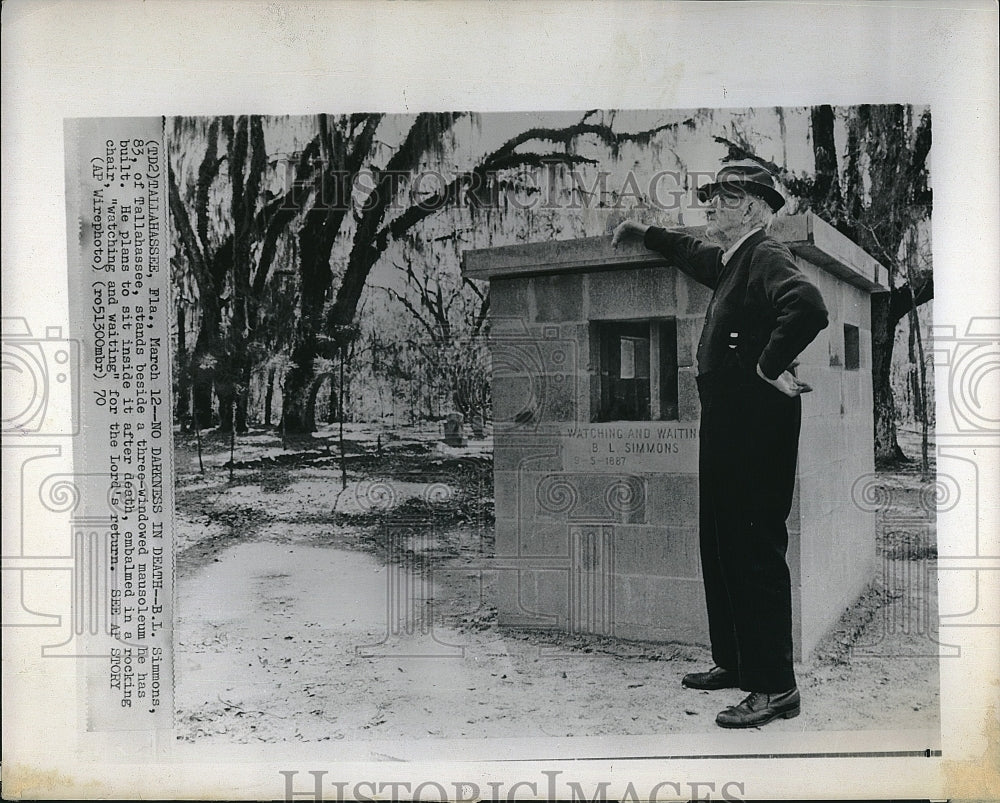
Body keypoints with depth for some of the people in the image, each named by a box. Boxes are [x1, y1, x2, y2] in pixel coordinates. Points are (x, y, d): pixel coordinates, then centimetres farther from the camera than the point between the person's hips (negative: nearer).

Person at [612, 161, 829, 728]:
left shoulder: (767, 257, -12)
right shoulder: (730, 260, 18)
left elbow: (808, 307, -32)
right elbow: (696, 255, 42)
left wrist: (772, 366, -23)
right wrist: (645, 233, 46)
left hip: (758, 422, -10)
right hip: (726, 423, 10)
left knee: (757, 550, -8)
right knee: (720, 546, 15)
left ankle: (776, 687, 0)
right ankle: (734, 663, 27)